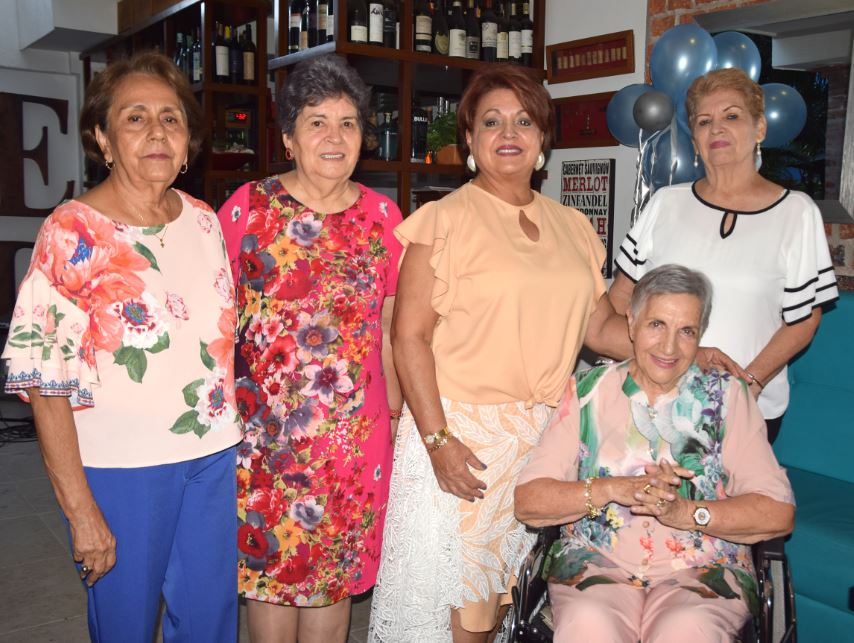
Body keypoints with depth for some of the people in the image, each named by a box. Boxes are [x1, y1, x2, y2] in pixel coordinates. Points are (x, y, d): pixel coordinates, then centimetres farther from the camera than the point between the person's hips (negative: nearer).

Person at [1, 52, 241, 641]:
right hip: (122, 467, -4)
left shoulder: (204, 220, 3)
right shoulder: (73, 233, -12)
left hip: (215, 458, 5)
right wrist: (82, 511, -14)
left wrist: (237, 439, 8)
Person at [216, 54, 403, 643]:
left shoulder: (383, 215, 5)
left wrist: (396, 413, 9)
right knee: (268, 565, 8)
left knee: (335, 572, 11)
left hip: (356, 430, 2)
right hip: (263, 429, -1)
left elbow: (389, 327, 9)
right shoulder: (248, 207, -1)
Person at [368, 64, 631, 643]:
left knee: (497, 594, 14)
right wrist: (437, 440, -17)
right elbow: (409, 337, -11)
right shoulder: (447, 220, -7)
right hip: (460, 430, -4)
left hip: (543, 437, 5)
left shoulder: (572, 227, 10)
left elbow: (599, 324, 10)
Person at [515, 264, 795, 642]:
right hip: (595, 564, 1)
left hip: (703, 570, 0)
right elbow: (527, 501, -2)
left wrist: (685, 512, -17)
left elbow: (778, 513, -4)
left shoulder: (726, 396, 6)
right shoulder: (589, 391, 6)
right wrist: (612, 489, -16)